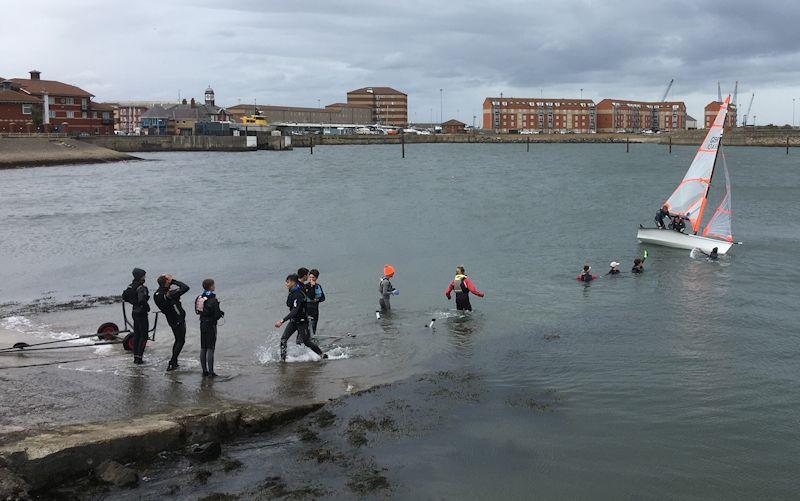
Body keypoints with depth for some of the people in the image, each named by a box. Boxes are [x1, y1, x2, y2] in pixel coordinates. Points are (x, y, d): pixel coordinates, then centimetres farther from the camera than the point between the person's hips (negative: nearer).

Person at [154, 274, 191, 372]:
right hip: (179, 320, -8)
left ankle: (174, 362, 25)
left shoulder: (156, 295, -6)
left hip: (170, 320, 8)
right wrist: (173, 280, -21)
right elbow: (186, 288, -27)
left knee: (178, 340, 22)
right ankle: (172, 363, -1)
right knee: (181, 341, 4)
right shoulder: (171, 294, -29)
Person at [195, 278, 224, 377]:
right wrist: (221, 313, 2)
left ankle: (204, 371, 18)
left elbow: (198, 311, 12)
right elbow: (216, 315, -21)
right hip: (211, 325, -7)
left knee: (203, 348, 12)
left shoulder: (200, 298, 5)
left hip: (202, 324, 7)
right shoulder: (213, 300, -18)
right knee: (210, 349, -3)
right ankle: (211, 372, -2)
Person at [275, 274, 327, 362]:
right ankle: (283, 359, 1)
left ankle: (323, 355, 16)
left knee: (306, 341, 2)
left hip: (301, 321, -8)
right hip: (293, 321, 8)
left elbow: (295, 311, -33)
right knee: (283, 339, -2)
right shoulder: (292, 292, 2)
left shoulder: (298, 295, -26)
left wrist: (282, 321, -38)